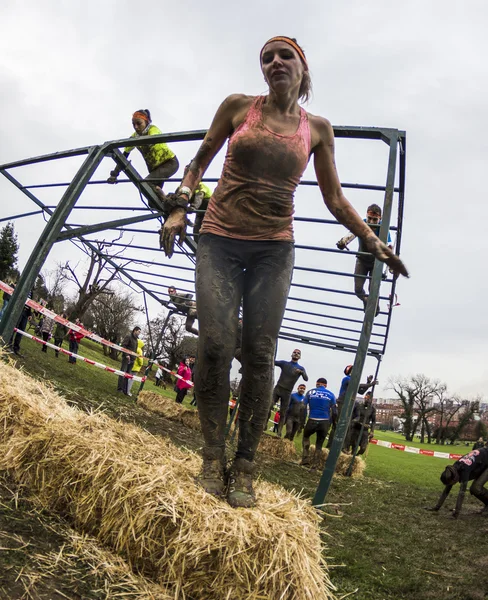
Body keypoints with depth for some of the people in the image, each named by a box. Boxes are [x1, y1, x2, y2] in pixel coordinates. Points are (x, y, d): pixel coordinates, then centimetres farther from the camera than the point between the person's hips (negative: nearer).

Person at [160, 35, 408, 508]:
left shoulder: (317, 129, 10)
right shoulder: (237, 106, 8)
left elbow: (334, 198, 13)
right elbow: (200, 161, 16)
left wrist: (374, 242, 6)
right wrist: (180, 207, 3)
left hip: (273, 250, 0)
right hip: (219, 241, 0)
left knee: (259, 353, -8)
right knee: (214, 344, -13)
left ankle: (244, 466, 4)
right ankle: (213, 457, 2)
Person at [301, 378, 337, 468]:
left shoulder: (310, 392, 4)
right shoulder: (331, 395, 5)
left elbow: (303, 407, 2)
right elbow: (334, 411, 2)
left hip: (312, 420, 0)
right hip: (325, 422, 0)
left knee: (306, 437, 24)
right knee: (319, 444, 15)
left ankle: (305, 460, 14)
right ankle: (314, 464, 12)